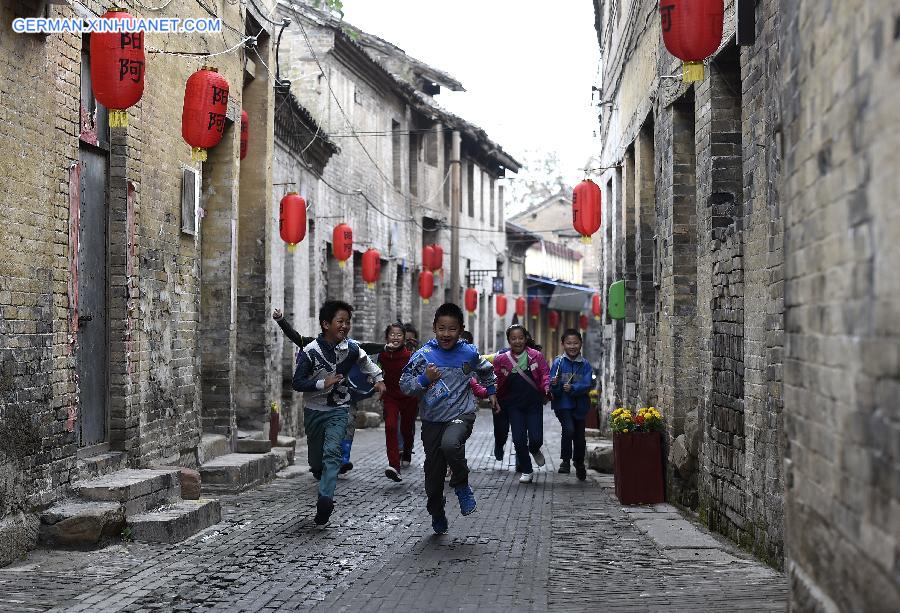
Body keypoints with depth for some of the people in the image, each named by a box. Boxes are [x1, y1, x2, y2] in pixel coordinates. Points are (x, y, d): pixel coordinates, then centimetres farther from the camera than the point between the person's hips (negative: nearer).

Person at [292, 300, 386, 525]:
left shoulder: (352, 348, -5)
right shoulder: (310, 351, -16)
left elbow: (365, 361, 19)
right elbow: (297, 383, -13)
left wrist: (378, 379, 21)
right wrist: (323, 384, -25)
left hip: (339, 410, 0)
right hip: (314, 410, 0)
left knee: (332, 452, -21)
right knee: (316, 461, 8)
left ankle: (325, 500, -29)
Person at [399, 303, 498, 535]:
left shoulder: (469, 353, -1)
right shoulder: (423, 355, -7)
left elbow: (486, 370, 21)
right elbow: (404, 385, -7)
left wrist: (491, 391, 30)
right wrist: (424, 380, -22)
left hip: (462, 414, -1)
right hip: (432, 420, 2)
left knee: (450, 444, -33)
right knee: (433, 471, 7)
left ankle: (461, 484, -6)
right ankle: (437, 514, 31)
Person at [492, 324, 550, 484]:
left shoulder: (536, 356, -1)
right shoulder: (501, 360, 0)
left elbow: (545, 373, 0)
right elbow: (497, 382, 5)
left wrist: (546, 388, -17)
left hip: (534, 404, -1)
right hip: (514, 406, 1)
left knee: (536, 438, -7)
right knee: (519, 439, -2)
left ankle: (534, 450, 31)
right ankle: (526, 471, 16)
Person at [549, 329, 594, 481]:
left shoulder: (585, 364, 0)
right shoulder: (558, 363, -4)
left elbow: (587, 385, -11)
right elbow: (552, 388, -6)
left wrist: (572, 388, -27)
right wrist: (554, 384, -29)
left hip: (579, 405, 2)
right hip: (562, 404, -2)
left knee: (579, 435, 10)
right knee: (568, 429, -24)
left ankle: (579, 464, 35)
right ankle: (565, 460, -6)